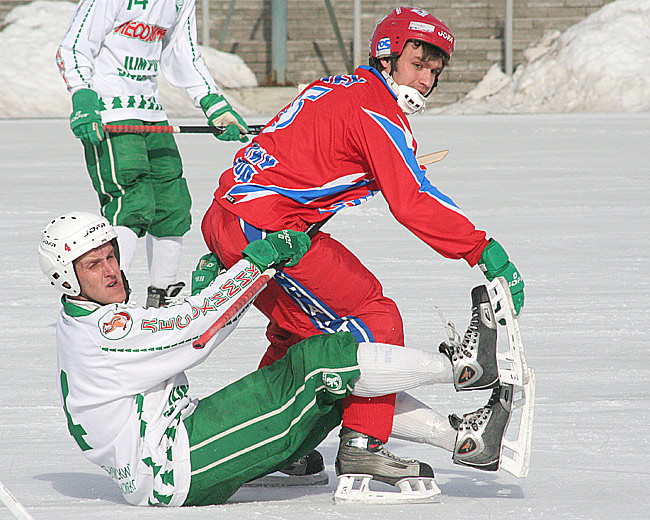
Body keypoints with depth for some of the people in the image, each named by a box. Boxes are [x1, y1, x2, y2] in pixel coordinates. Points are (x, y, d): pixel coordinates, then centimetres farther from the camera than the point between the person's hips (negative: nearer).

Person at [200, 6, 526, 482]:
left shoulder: (336, 88, 21)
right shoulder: (376, 112, -10)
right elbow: (413, 202, -19)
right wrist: (485, 251, -18)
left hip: (224, 216, 10)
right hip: (268, 228, -10)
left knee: (303, 325, 27)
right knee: (375, 319, -4)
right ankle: (361, 445, -9)